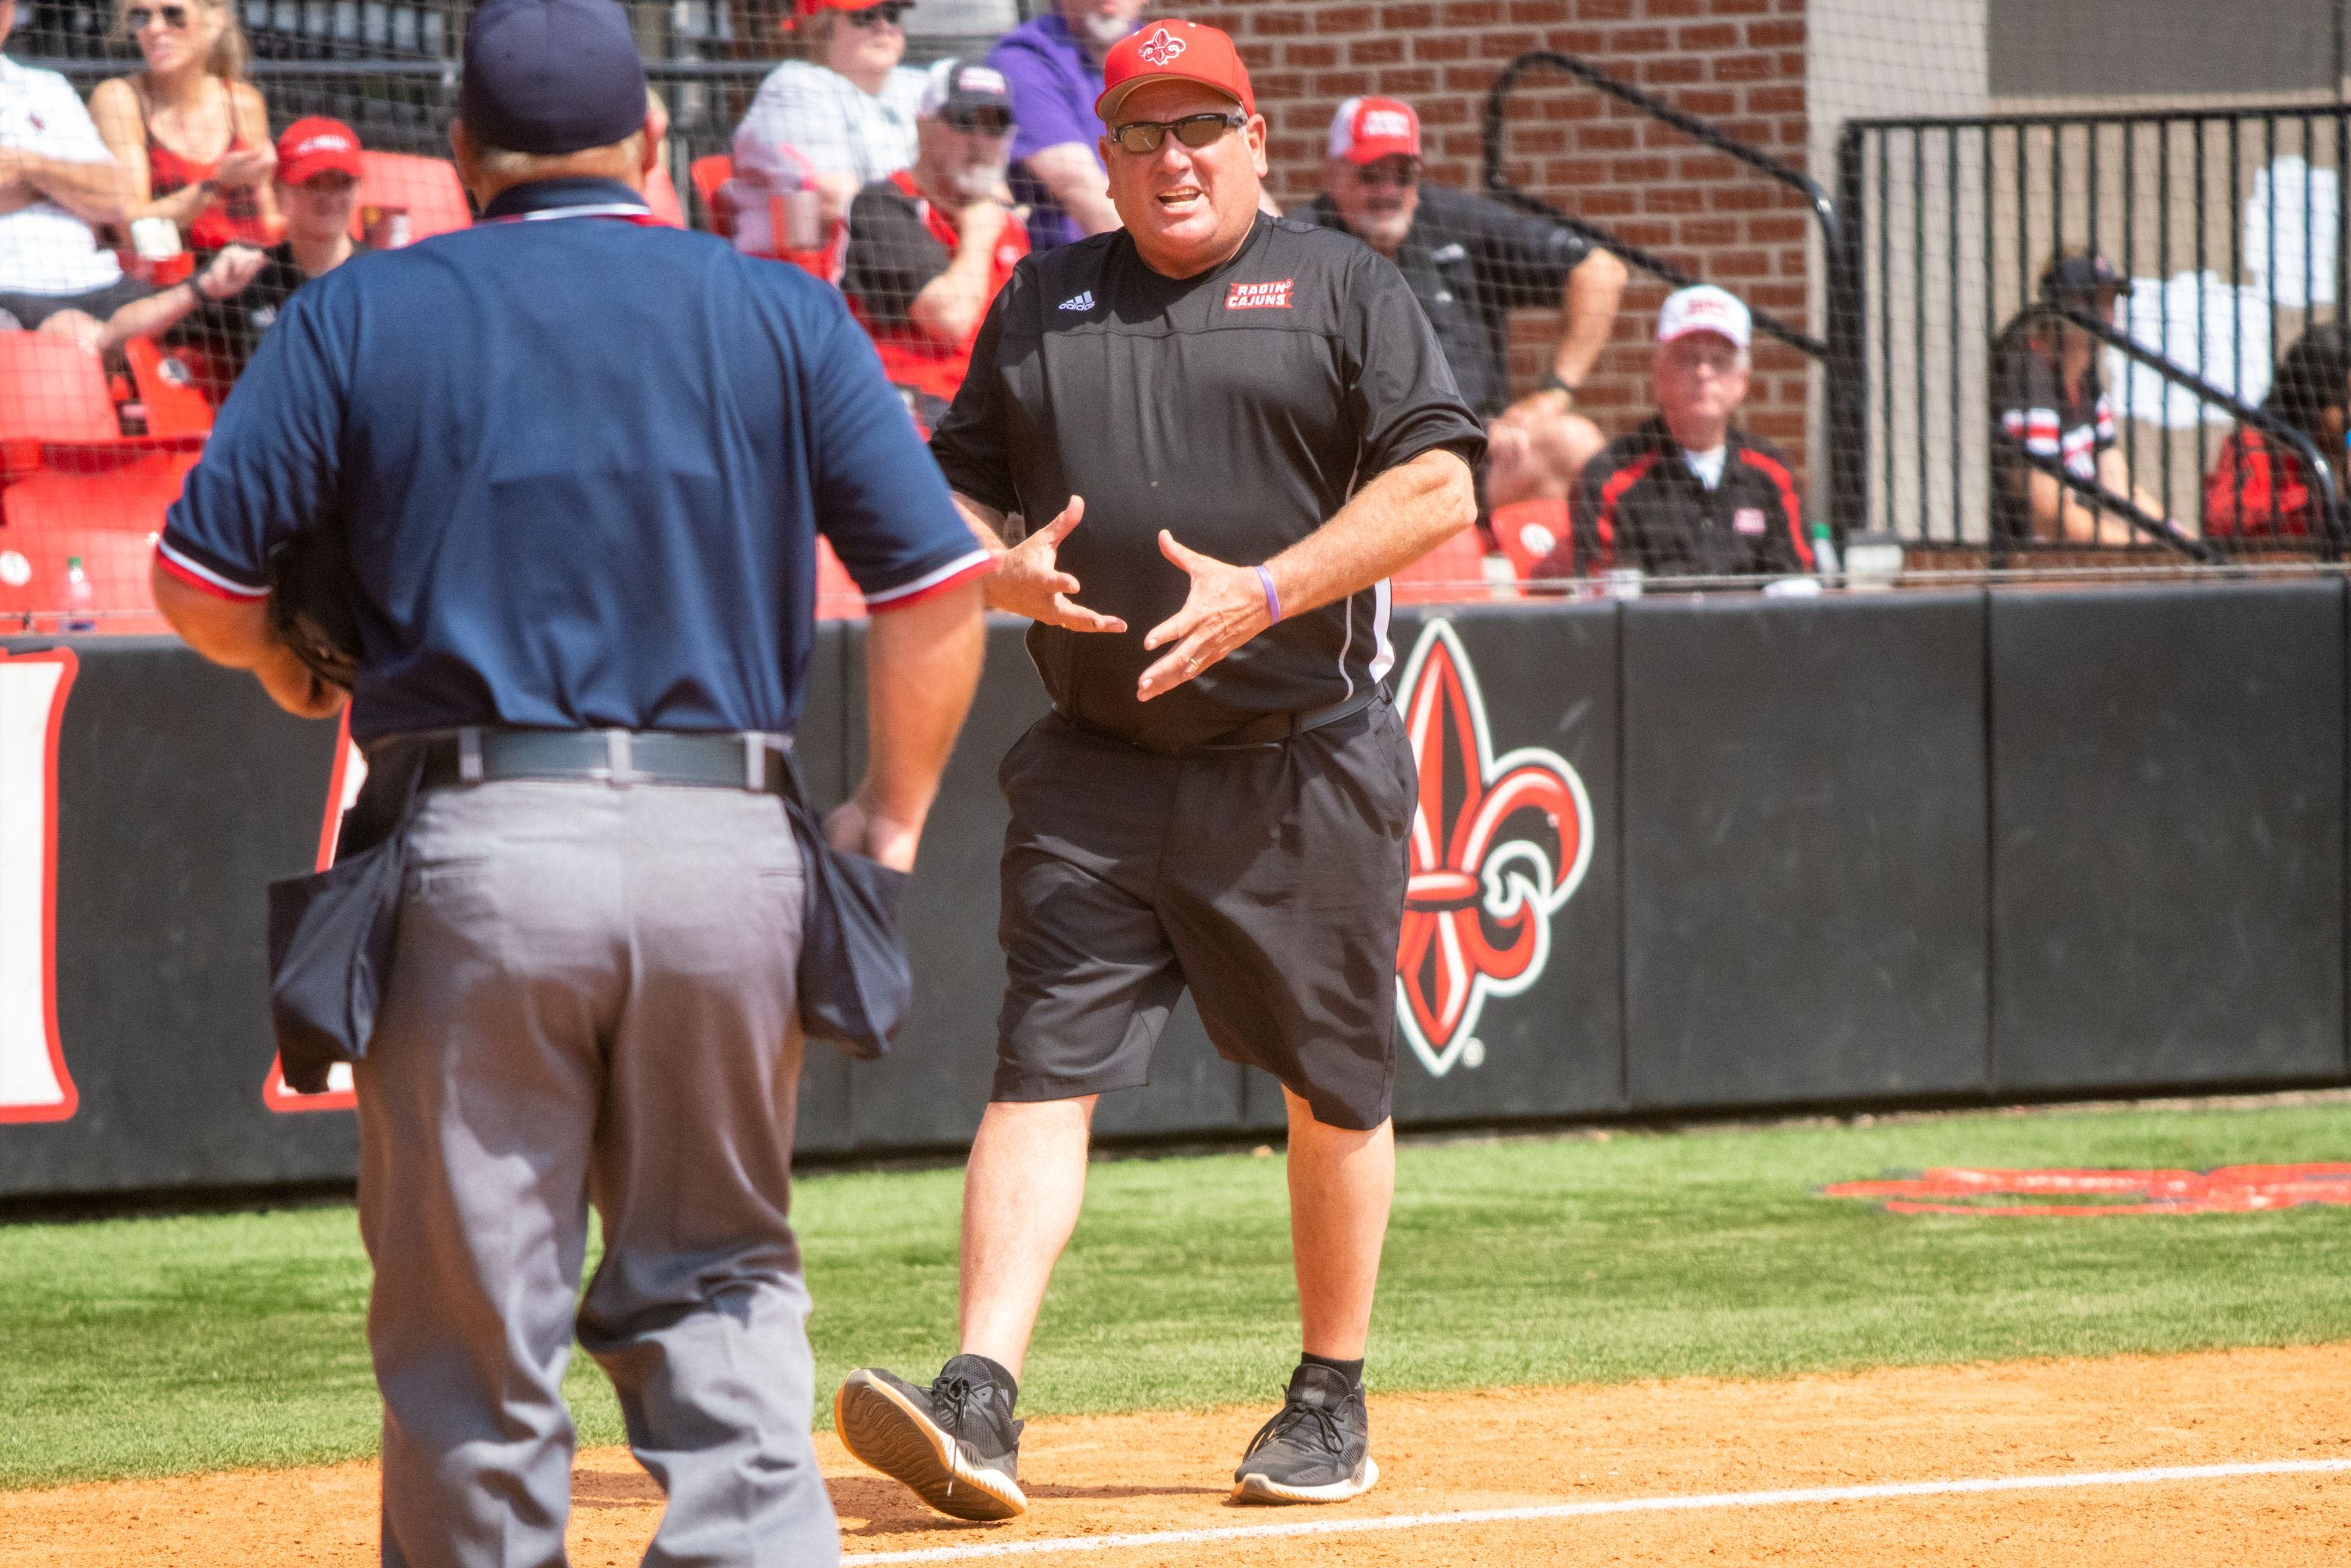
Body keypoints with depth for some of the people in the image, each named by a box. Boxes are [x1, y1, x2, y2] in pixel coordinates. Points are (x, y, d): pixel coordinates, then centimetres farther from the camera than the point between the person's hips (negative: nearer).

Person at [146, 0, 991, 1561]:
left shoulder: (360, 315, 5)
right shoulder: (782, 315, 8)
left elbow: (200, 576, 3)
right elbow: (936, 580, 1)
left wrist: (288, 667, 23)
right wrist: (890, 820, 10)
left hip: (477, 847, -2)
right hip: (725, 846, 2)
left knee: (471, 1315, 6)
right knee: (719, 1278, 13)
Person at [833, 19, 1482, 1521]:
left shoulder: (1342, 288, 2)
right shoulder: (1042, 304, 14)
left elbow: (1439, 489, -8)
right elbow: (948, 495, 17)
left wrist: (1267, 587, -20)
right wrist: (1001, 573, -7)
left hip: (1305, 764, -2)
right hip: (1097, 765, 2)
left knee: (1334, 1087, 6)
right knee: (1044, 1064, -9)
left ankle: (1333, 1402, 21)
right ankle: (982, 1404, -18)